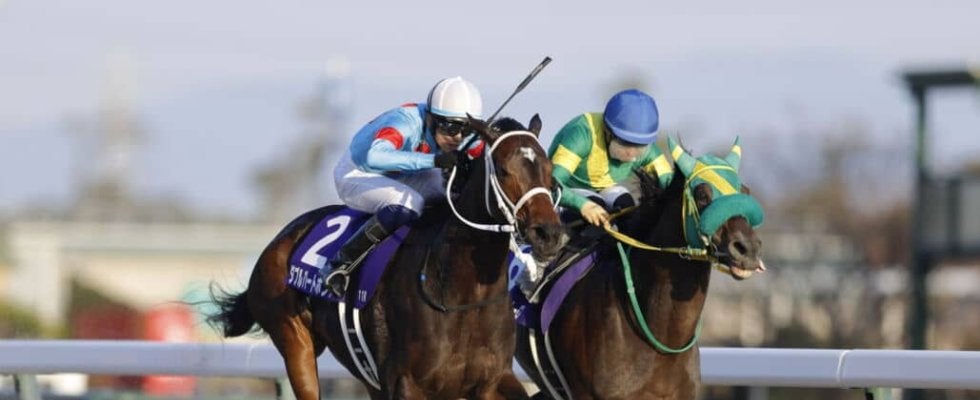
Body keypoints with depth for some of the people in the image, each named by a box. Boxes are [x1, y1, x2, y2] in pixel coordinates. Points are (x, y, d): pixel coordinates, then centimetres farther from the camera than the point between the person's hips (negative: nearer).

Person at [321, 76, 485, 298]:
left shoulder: (466, 134, -17)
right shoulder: (406, 123, -37)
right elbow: (375, 157, -55)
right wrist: (435, 160, -60)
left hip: (401, 176, 7)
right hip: (357, 176, -7)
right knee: (408, 203, -35)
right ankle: (342, 263, -23)